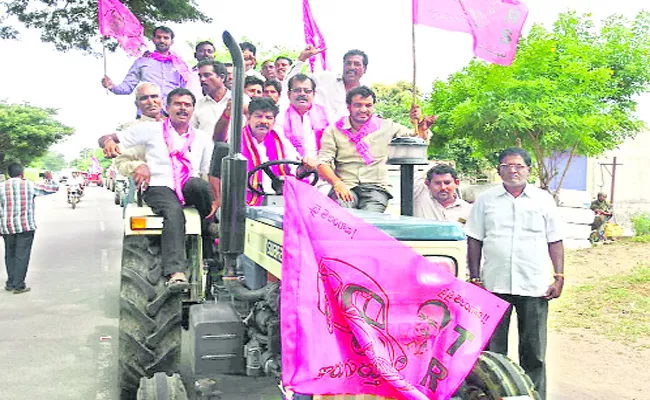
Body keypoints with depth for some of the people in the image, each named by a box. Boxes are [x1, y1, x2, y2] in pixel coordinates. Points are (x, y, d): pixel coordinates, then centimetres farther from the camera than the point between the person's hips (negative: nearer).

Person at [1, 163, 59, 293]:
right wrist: (49, 179, 24)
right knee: (22, 256, 1)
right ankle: (18, 286, 3)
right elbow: (53, 188, 3)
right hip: (25, 226, -3)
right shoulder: (29, 185, -3)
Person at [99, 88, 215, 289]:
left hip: (190, 190, 2)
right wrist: (109, 142, -14)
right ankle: (175, 272, -47)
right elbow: (105, 139, 13)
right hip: (159, 188, -2)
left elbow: (211, 173, 16)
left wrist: (214, 200, -2)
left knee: (199, 184, -35)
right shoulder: (151, 130, 12)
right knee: (174, 212, -36)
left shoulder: (203, 138, 20)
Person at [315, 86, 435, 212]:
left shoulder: (387, 127, 12)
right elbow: (322, 162, 1)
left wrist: (420, 125, -5)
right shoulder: (334, 131, 9)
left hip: (376, 187, 1)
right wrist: (337, 183, -16)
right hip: (345, 187, -1)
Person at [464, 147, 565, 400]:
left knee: (534, 350, 8)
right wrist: (475, 278, 1)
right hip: (494, 285, 0)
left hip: (535, 286, 0)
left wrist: (559, 277, 1)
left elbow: (555, 242, 9)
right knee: (493, 349, 7)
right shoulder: (485, 200, 7)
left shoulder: (544, 199, 7)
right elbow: (474, 241, 7)